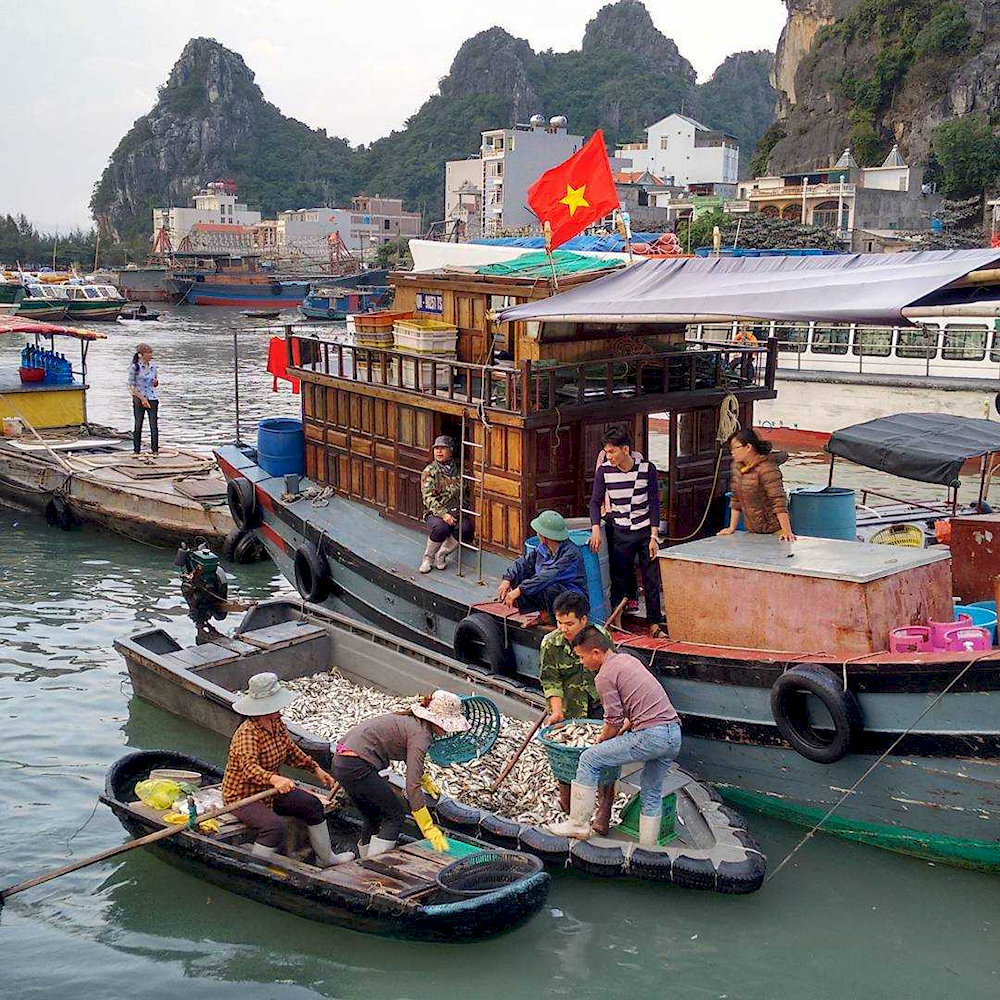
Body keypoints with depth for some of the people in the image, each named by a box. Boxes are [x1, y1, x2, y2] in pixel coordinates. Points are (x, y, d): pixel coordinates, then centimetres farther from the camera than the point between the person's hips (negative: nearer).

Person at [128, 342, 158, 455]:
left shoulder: (153, 365, 7)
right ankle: (136, 450, 12)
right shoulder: (134, 367, -7)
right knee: (138, 425, 3)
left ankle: (155, 450, 2)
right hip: (139, 399, -4)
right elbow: (131, 386, -7)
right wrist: (142, 398, -13)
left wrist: (156, 382, -6)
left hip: (152, 399, 4)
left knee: (154, 425, -2)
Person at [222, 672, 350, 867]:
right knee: (275, 826, -32)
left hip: (270, 791, 9)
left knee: (312, 805, 6)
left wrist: (316, 769, 10)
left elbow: (290, 751, 15)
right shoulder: (247, 733, -29)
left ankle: (326, 857, 23)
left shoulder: (276, 723, -2)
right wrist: (274, 779, -62)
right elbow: (249, 768, -44)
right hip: (242, 796, -9)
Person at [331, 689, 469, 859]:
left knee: (374, 818, 19)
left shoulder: (412, 721, 13)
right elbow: (412, 787, -19)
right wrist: (429, 829, -17)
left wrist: (425, 780, 30)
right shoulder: (421, 734, -15)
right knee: (395, 814, 1)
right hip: (356, 767, -9)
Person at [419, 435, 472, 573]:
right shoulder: (429, 471, 0)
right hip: (435, 513, -3)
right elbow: (428, 497, -10)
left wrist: (462, 511, -5)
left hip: (457, 512, 3)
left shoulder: (459, 470, 9)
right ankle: (428, 557, -8)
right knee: (440, 527, -36)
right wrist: (443, 514, -24)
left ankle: (441, 555, -5)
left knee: (465, 529, -30)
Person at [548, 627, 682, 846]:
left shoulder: (605, 676, -6)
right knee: (652, 793, 21)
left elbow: (614, 721, -5)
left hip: (651, 736, -9)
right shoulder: (627, 659, 21)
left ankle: (579, 824, 5)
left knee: (589, 759, 0)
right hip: (674, 735, 9)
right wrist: (623, 730, 27)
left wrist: (602, 739, 14)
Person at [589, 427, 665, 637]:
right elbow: (595, 502, 2)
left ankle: (655, 624, 9)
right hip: (620, 534, 1)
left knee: (652, 580, 1)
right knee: (619, 579, 4)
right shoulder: (604, 471, -5)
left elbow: (654, 504, -5)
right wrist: (596, 529, -12)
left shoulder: (647, 469, -9)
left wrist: (653, 537, -9)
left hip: (646, 531, -1)